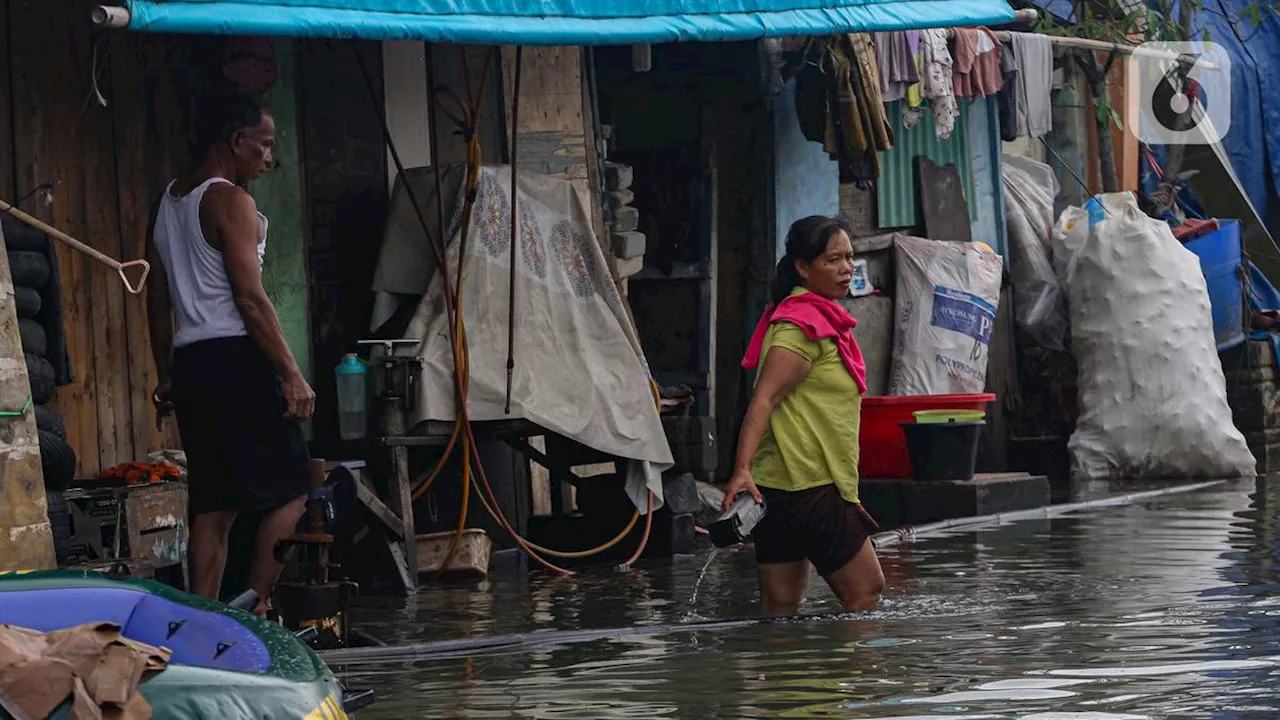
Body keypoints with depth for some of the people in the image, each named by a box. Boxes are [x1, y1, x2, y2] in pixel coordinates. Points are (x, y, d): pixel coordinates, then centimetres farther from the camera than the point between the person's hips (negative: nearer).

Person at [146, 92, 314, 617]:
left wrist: (167, 377, 25)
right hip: (236, 358, -8)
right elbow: (250, 298, -15)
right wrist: (292, 374, -14)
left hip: (189, 361, 8)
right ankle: (255, 607, -13)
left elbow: (158, 302, 20)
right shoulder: (230, 201, -8)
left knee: (212, 504, 8)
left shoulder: (166, 205, 17)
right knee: (290, 488, -5)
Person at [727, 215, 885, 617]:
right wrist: (743, 470, -33)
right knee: (865, 591, -2)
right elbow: (764, 398, -23)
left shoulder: (822, 319, 19)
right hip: (808, 485, -10)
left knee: (781, 606, 6)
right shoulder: (804, 324, -13)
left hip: (778, 487, 10)